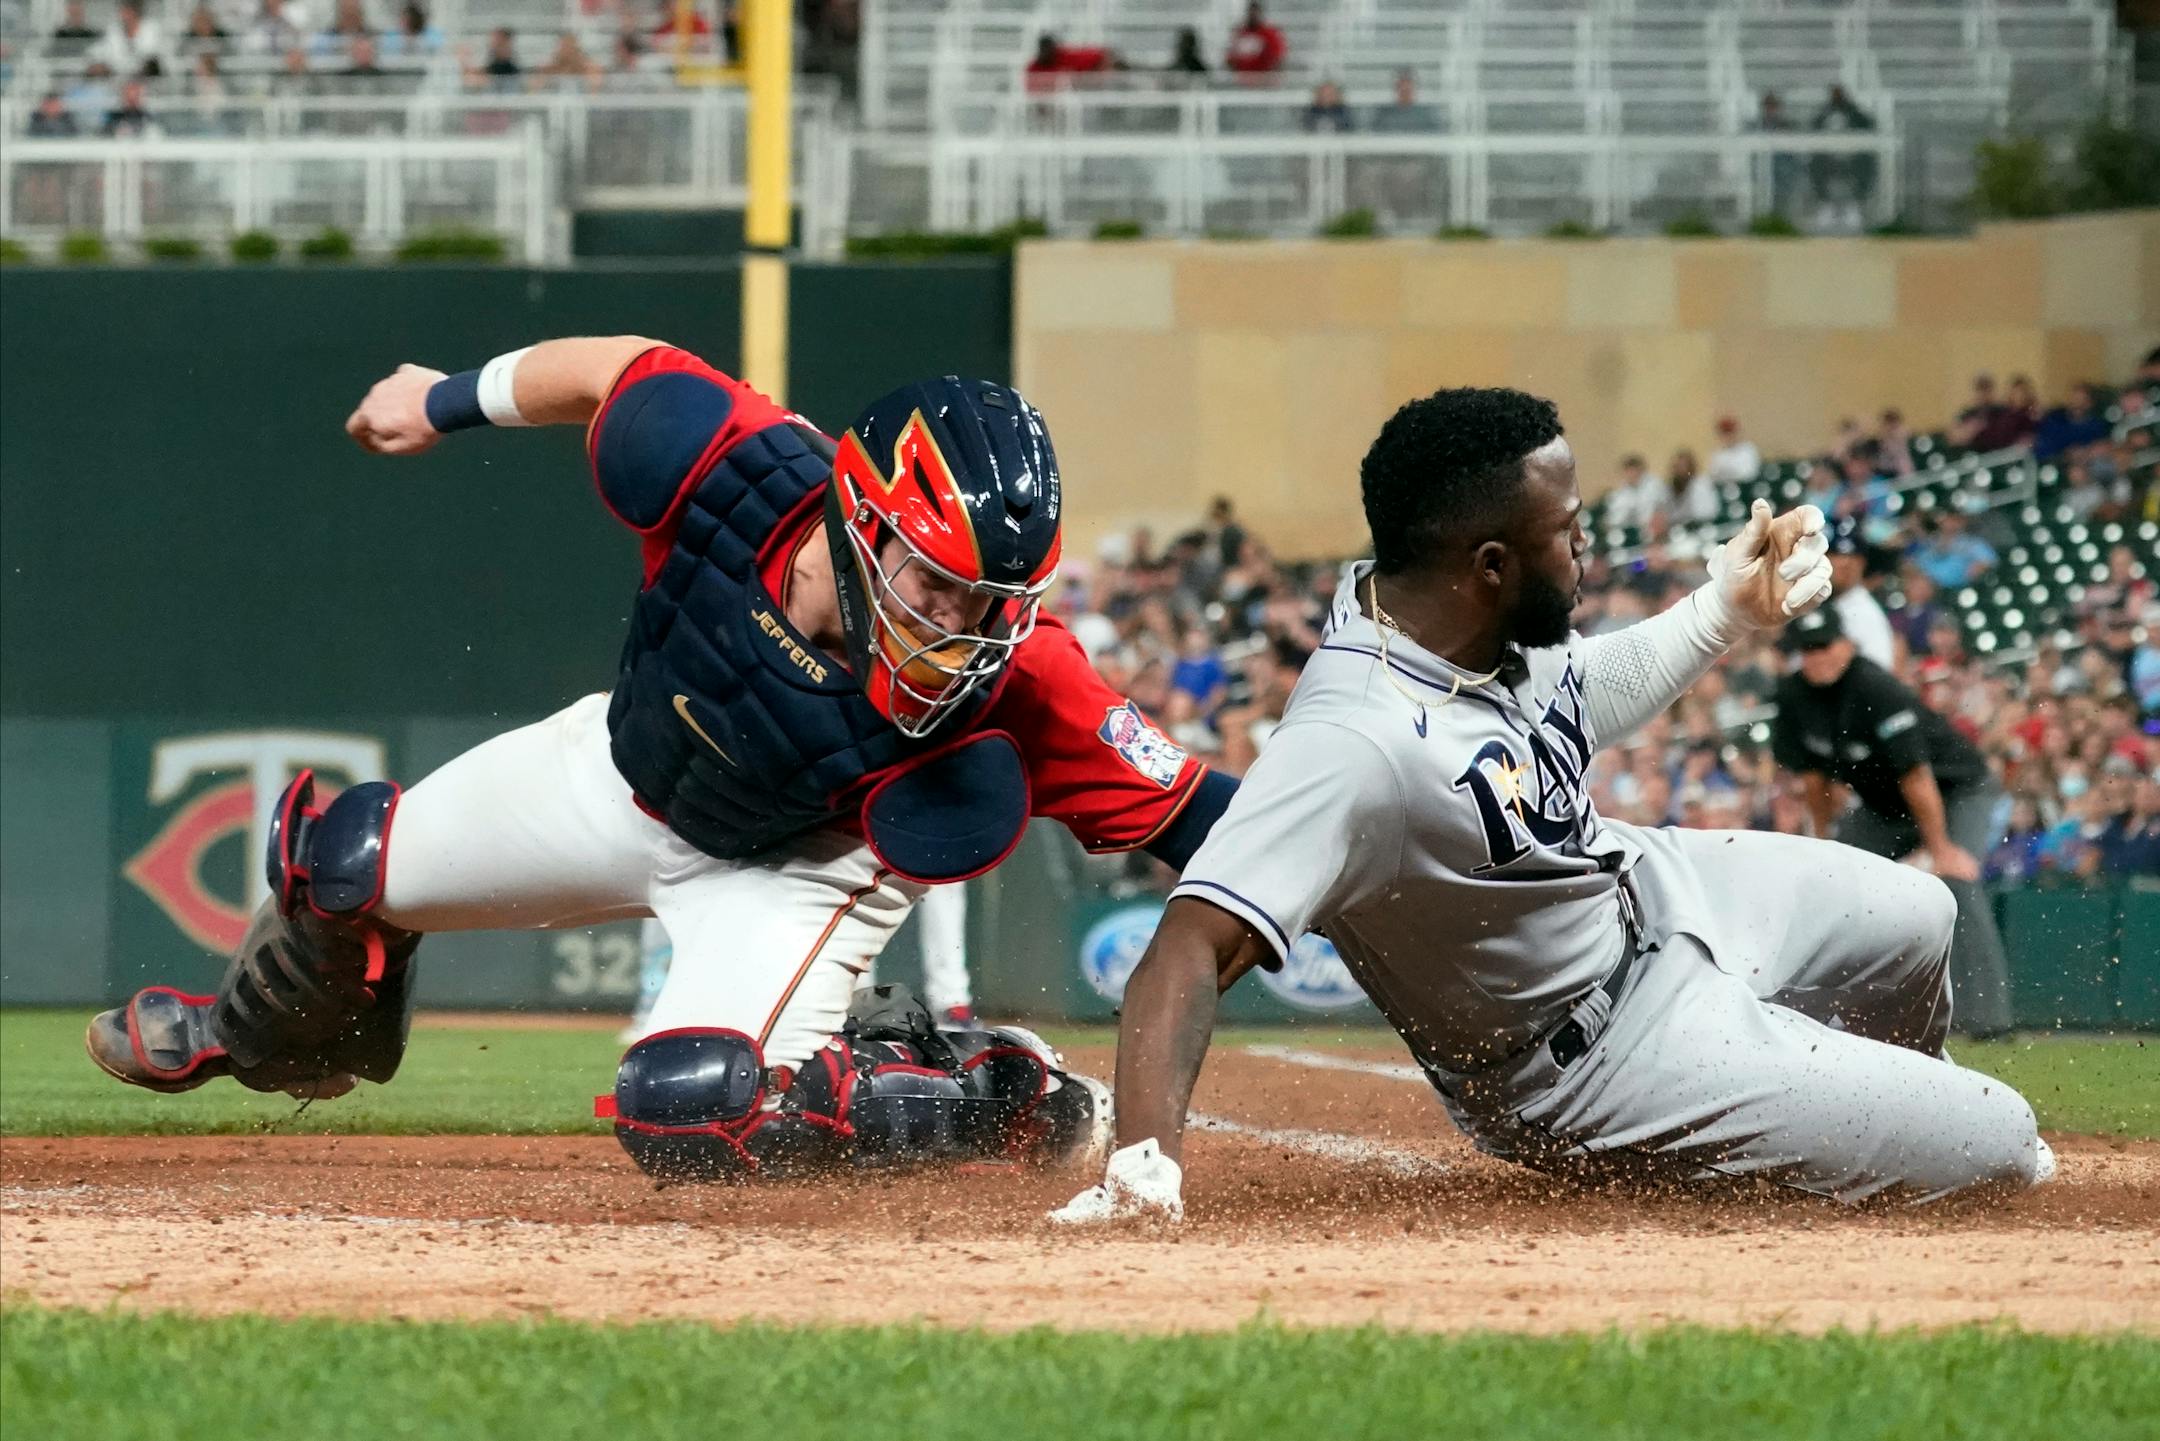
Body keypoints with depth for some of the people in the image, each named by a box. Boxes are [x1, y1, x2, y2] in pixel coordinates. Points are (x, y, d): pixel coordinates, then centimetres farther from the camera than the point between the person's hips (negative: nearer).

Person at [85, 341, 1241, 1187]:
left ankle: (1012, 1103, -3)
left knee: (690, 1116, -28)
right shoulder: (734, 467, -36)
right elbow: (622, 370, -16)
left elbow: (1189, 813, -34)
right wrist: (452, 401, 0)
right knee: (345, 866, 15)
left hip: (805, 867, -4)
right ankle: (269, 1036, 52)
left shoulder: (1005, 677, -39)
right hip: (624, 773, 4)